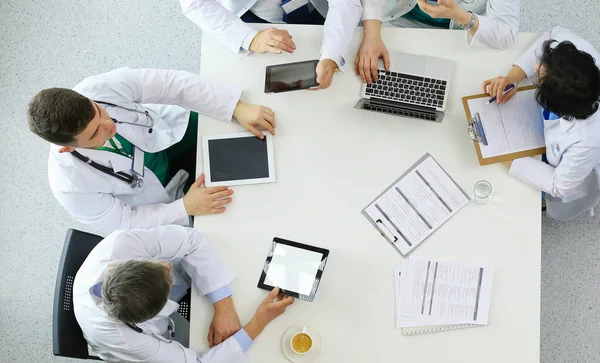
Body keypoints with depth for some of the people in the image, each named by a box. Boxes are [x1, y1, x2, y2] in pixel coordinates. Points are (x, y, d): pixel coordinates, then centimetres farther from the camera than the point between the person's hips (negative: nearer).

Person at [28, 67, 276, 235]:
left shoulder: (98, 89, -35)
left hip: (167, 134, 3)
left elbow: (174, 84, -28)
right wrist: (185, 208, -30)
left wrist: (238, 109, -33)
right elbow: (123, 224, -21)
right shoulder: (70, 184, -36)